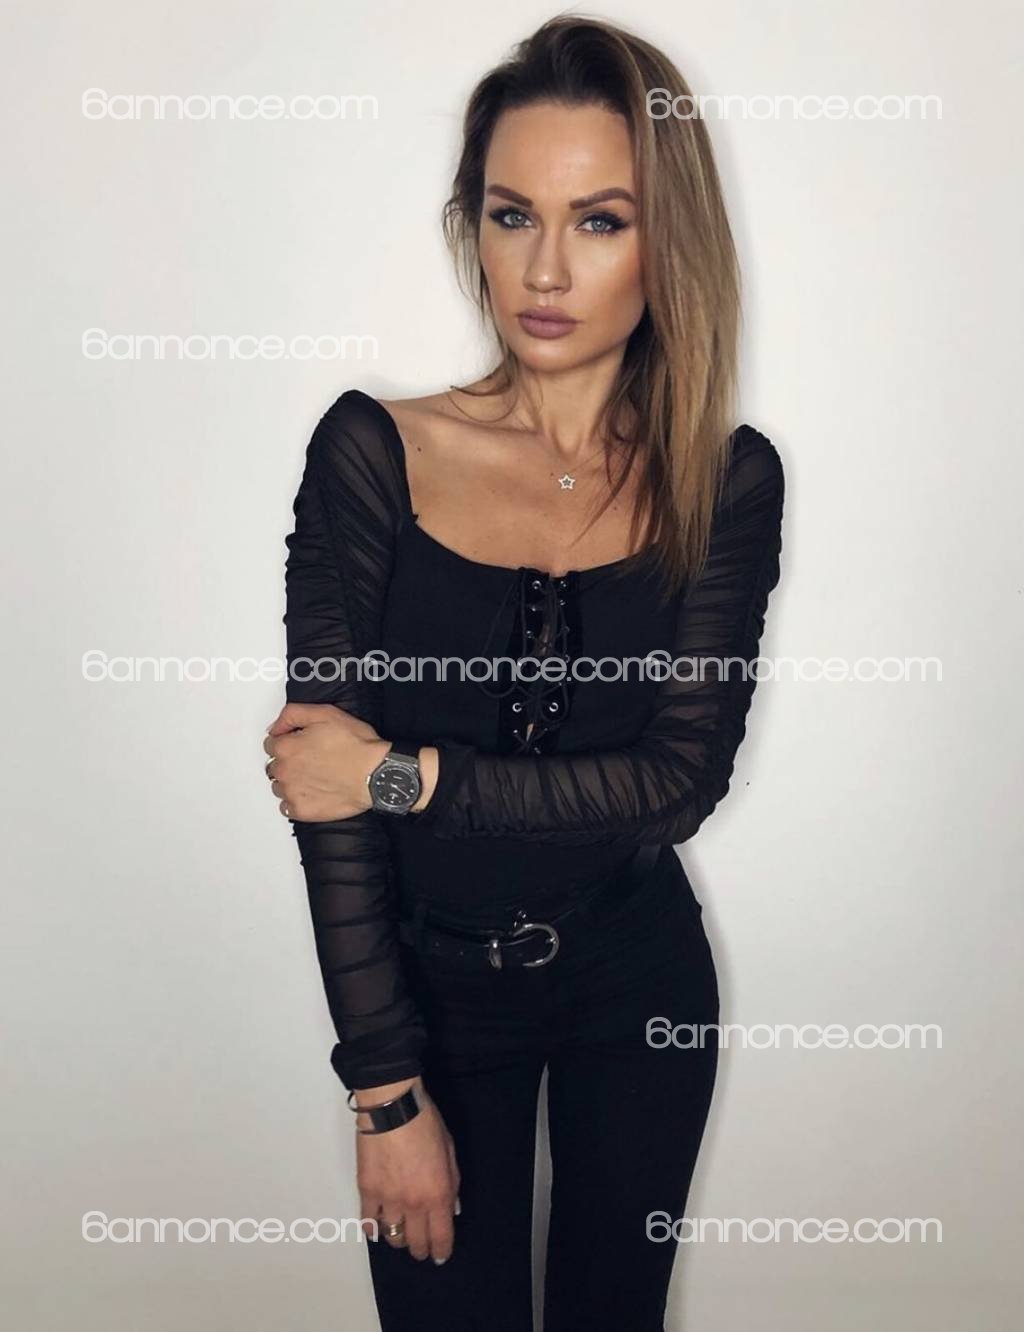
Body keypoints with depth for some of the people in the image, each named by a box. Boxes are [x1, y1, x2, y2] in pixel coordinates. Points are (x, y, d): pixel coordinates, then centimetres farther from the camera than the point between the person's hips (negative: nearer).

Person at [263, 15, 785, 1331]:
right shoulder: (374, 452, -14)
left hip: (639, 989, 2)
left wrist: (409, 776, -21)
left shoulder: (726, 479, -9)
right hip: (429, 987, -1)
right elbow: (327, 791, -14)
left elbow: (681, 779, -15)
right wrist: (387, 1094, -14)